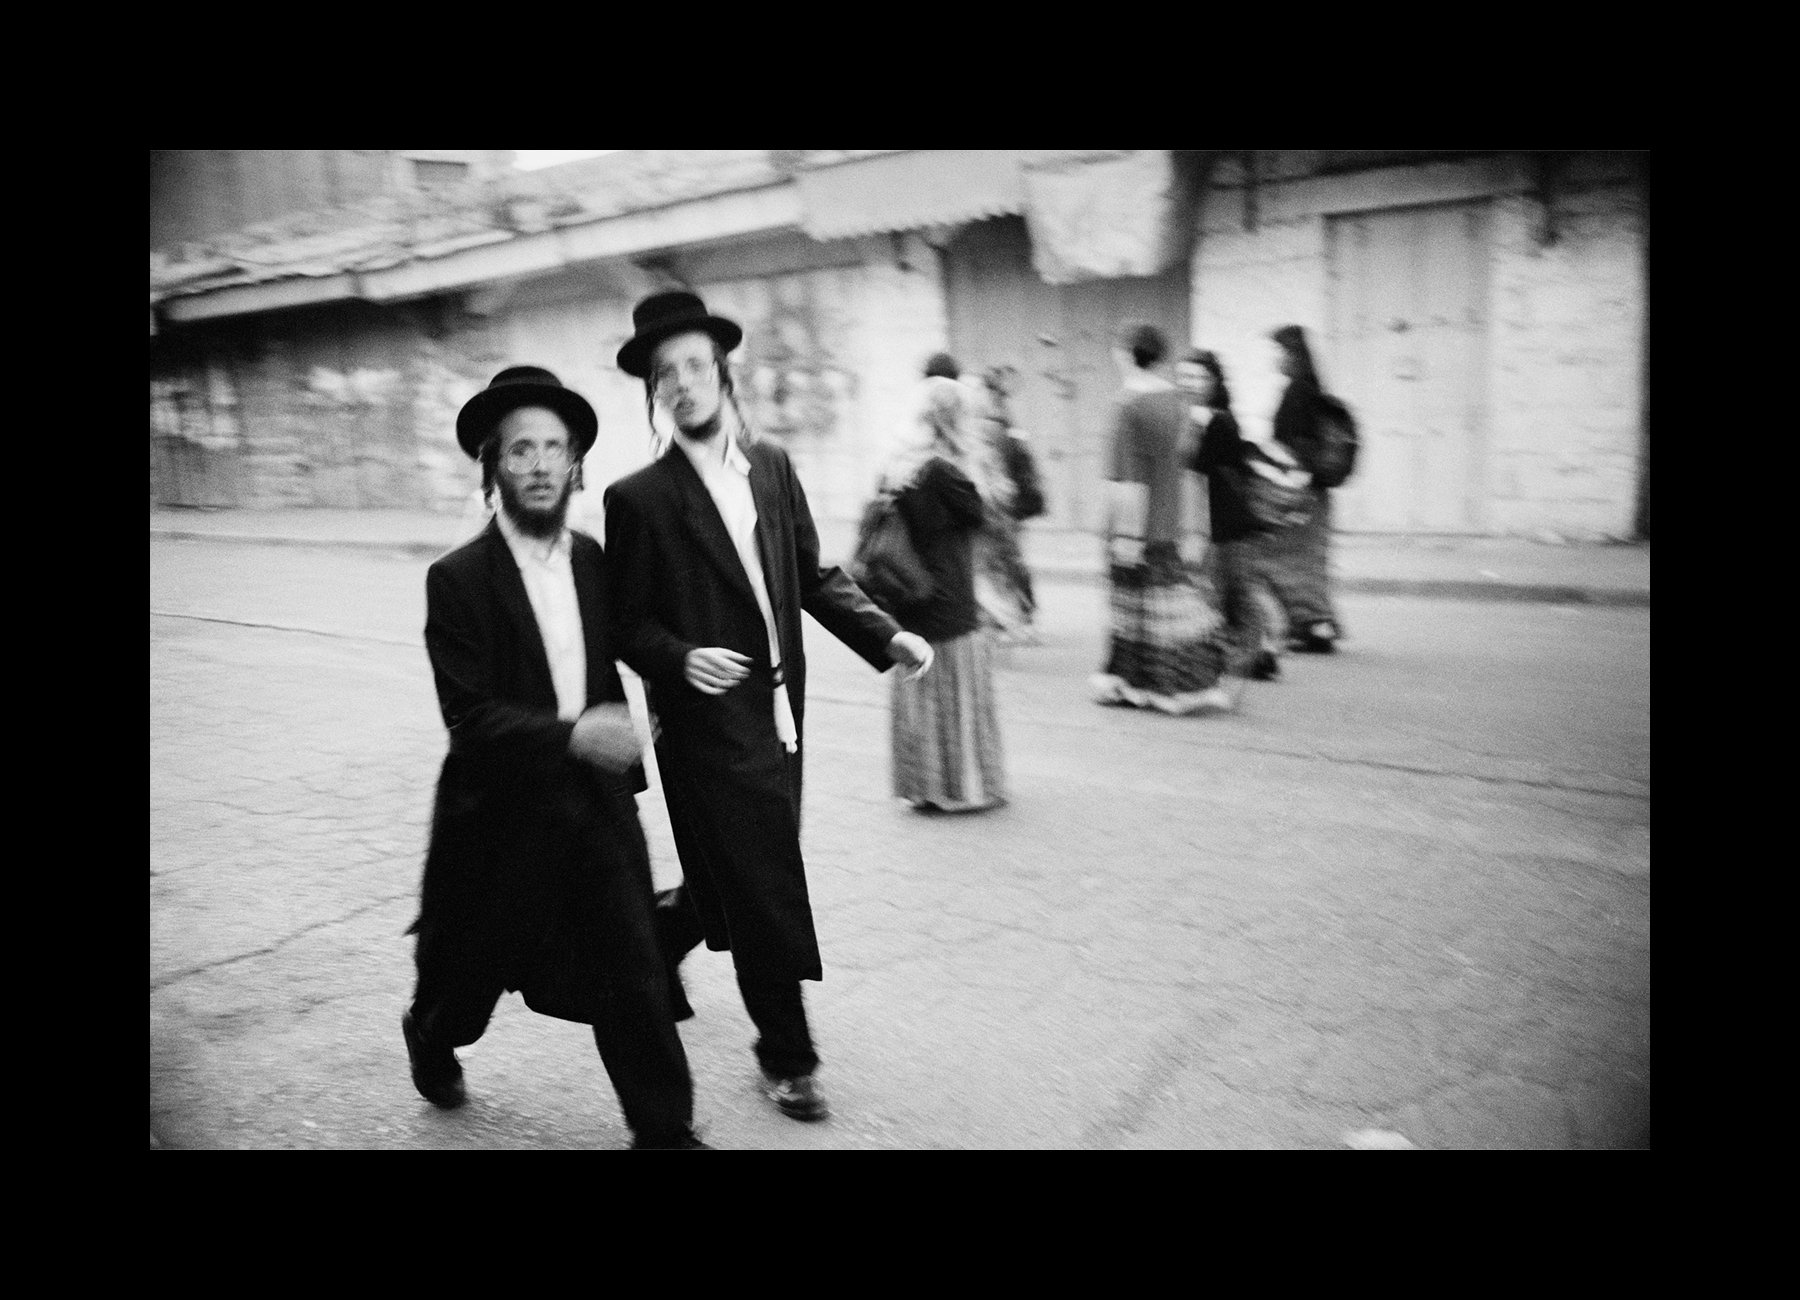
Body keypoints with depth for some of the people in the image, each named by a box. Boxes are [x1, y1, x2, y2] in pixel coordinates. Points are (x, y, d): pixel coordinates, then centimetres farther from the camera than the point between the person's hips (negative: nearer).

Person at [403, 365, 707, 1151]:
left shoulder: (596, 561, 1)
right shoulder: (457, 578, -14)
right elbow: (470, 717, -20)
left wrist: (620, 739, 9)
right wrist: (572, 734, -32)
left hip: (598, 799, 3)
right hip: (504, 811, -3)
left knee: (634, 972, 1)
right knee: (473, 966, 19)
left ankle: (665, 1129, 14)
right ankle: (432, 1037, 52)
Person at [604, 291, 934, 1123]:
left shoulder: (772, 467, 5)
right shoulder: (639, 499, -10)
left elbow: (814, 576, 9)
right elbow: (626, 623, -5)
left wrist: (886, 634, -2)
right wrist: (682, 659, -24)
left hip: (779, 718, 6)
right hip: (709, 729, -5)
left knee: (728, 886, 19)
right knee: (766, 899, 3)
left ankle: (651, 948, 49)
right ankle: (786, 1059, 24)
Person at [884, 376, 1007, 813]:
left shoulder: (897, 470, 5)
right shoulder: (944, 472, -19)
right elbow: (980, 515, -8)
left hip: (909, 608, 7)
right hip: (950, 608, -7)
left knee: (918, 698, 15)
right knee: (958, 695, 6)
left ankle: (921, 784, 24)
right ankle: (963, 786, 16)